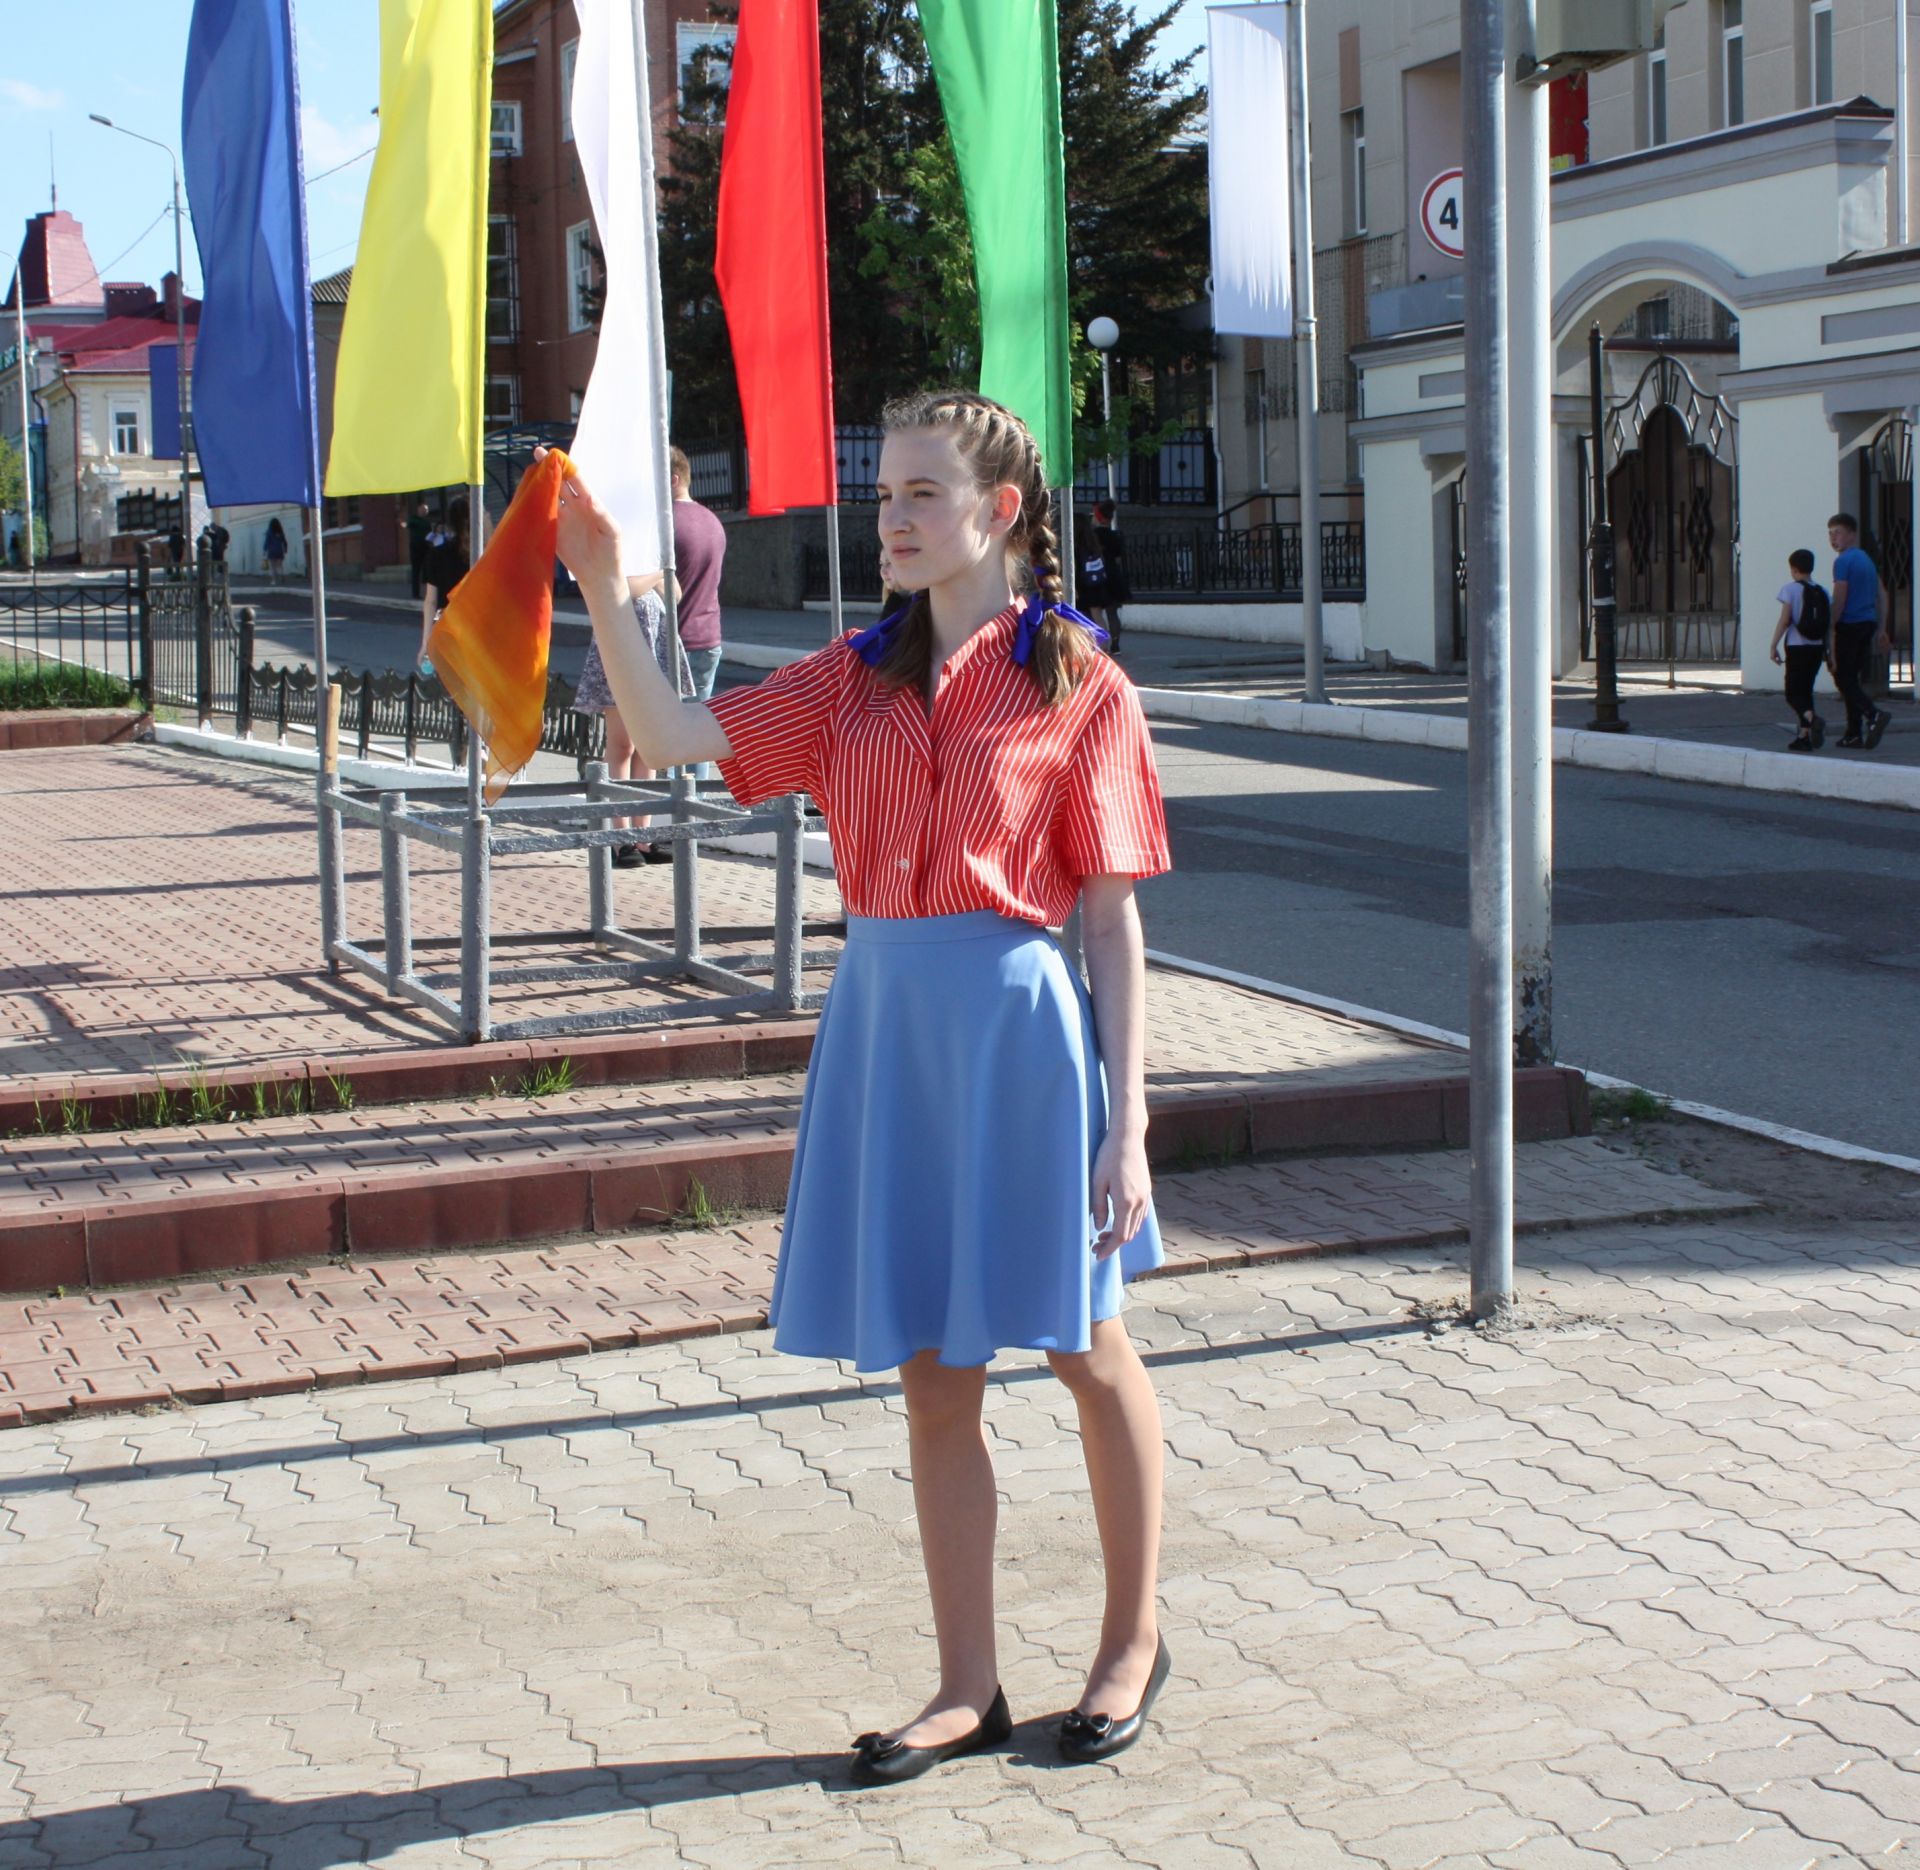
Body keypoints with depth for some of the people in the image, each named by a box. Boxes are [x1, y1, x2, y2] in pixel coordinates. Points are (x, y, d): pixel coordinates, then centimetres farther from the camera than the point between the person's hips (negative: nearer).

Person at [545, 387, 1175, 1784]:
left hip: (1022, 1018, -4)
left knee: (1088, 1352, 11)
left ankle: (1134, 1639, 32)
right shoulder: (857, 679, 9)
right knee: (935, 1379, 10)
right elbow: (678, 739, -1)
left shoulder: (1078, 684, -4)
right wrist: (602, 589, -13)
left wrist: (1127, 1126, -9)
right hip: (888, 1021, 4)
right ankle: (969, 1689, 23)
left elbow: (1114, 922, -6)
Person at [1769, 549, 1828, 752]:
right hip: (1818, 647, 5)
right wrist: (1829, 651, 14)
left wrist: (1773, 645, -9)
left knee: (1793, 693, -2)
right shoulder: (1823, 593, 8)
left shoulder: (1790, 589, -7)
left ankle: (1812, 719, -30)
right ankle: (1804, 737, 11)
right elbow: (1831, 624, 7)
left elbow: (1784, 620, -13)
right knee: (1806, 691, 14)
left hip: (1797, 647, -5)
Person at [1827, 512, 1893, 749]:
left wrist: (1830, 628, -13)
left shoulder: (1844, 561, -11)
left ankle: (1874, 714, -26)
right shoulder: (1867, 559, 17)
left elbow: (1840, 597, -16)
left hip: (1849, 625, -8)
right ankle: (1854, 734, 10)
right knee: (1853, 678, 12)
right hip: (1868, 623, 8)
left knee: (1842, 678, -7)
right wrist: (1881, 629, 22)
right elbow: (1878, 596, 20)